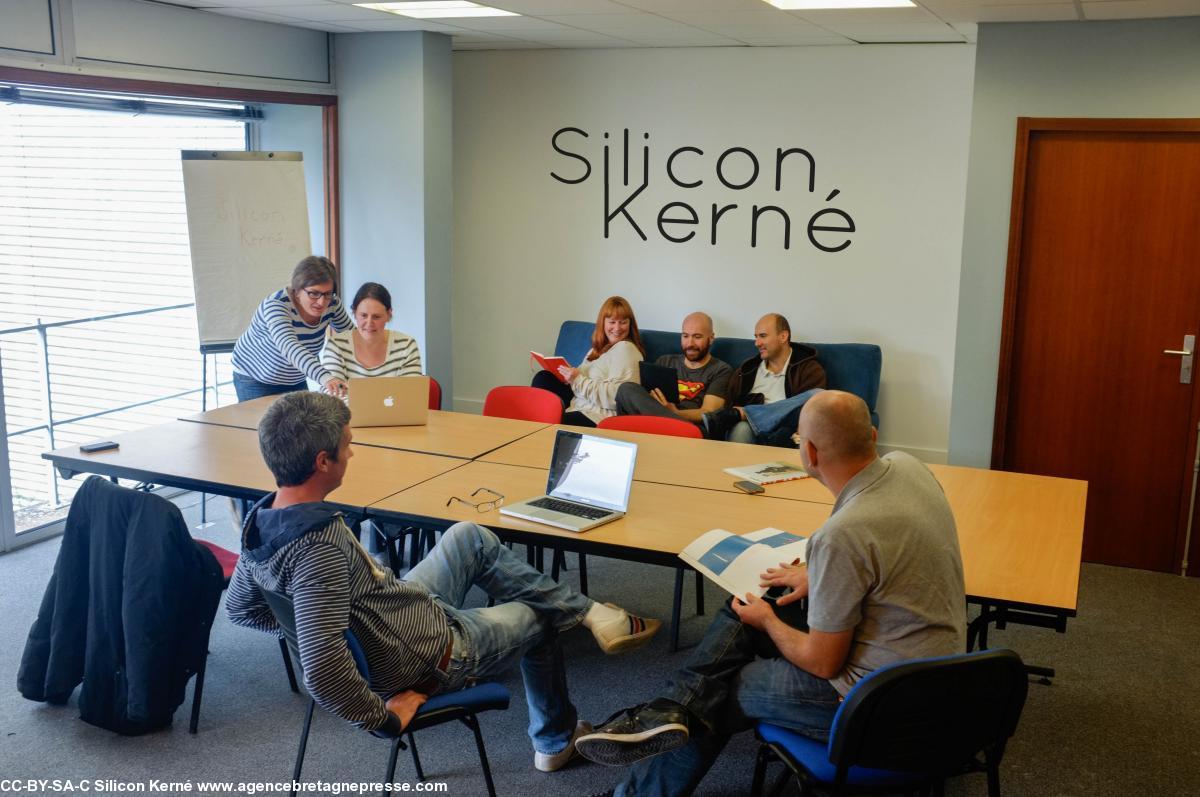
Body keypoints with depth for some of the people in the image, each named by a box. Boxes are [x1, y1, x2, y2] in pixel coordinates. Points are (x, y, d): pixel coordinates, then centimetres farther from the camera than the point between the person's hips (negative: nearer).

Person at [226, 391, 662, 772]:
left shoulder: (260, 520, -12)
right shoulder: (320, 548, -39)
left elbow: (240, 607, 5)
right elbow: (323, 673, -45)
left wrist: (305, 623, 12)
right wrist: (385, 718, -29)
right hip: (430, 657, -8)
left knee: (470, 537, 18)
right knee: (537, 619, 19)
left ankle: (587, 611, 26)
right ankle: (555, 741, 46)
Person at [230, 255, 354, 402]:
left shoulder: (331, 303, -16)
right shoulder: (276, 306, -32)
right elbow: (290, 348, -49)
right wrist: (325, 378, -65)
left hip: (296, 381, 5)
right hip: (256, 380, -5)